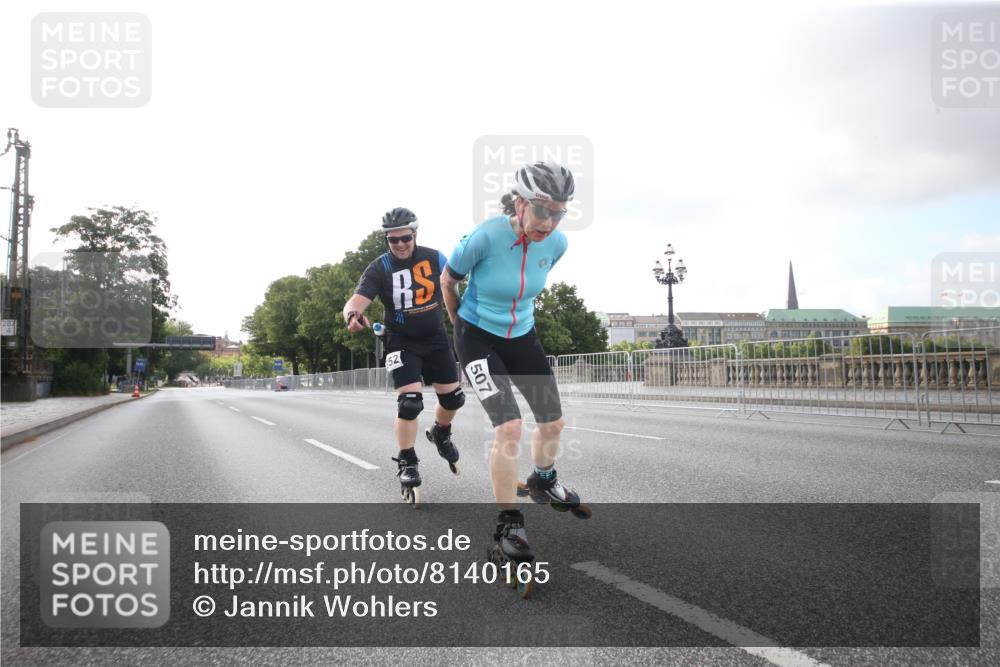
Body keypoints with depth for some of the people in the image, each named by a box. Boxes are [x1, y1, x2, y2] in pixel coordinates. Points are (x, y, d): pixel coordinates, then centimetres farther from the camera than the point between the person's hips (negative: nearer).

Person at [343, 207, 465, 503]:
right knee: (409, 402, -16)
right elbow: (356, 301, -26)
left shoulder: (433, 257, -8)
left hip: (436, 339, 3)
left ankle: (440, 434, 40)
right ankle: (407, 464, 4)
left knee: (453, 397, 6)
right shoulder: (379, 268, -16)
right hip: (402, 342, -3)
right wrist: (353, 315, -50)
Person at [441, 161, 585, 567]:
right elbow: (447, 281, -9)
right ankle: (508, 523, -1)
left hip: (522, 336, 5)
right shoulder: (486, 237, -28)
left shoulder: (556, 243, -14)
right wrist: (460, 322, 5)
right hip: (477, 338, -5)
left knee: (553, 422, 9)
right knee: (510, 428, -18)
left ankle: (543, 482, 41)